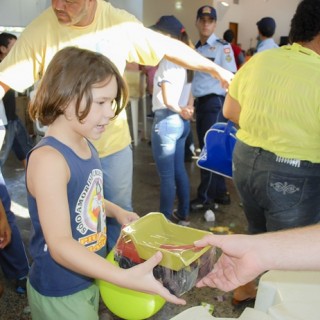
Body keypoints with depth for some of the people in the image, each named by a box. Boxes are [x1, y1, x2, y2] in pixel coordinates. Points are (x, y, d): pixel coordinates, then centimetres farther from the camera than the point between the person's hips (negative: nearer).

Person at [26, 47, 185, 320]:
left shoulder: (86, 146, -1)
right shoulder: (49, 159, -28)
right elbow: (60, 245, -32)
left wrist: (116, 211, 2)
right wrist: (126, 277, -40)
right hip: (59, 293, -8)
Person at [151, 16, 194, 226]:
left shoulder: (166, 62, -14)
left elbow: (167, 99, -17)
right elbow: (190, 93, 12)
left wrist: (180, 111, 0)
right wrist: (187, 110, -4)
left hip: (167, 120, -9)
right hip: (183, 122, 9)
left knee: (166, 175, 0)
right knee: (179, 170, 16)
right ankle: (183, 215, 27)